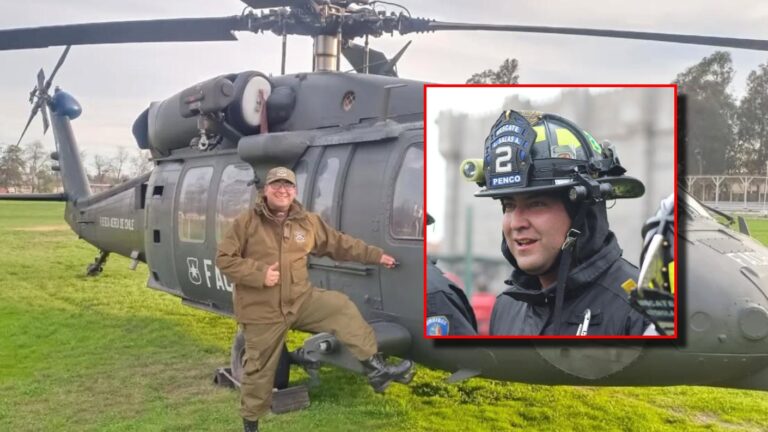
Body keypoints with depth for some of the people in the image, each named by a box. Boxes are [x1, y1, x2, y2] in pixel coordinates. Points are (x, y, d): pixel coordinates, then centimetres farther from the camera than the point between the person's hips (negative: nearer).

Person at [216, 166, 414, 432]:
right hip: (262, 311, -3)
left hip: (301, 300, 3)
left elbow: (339, 243, 11)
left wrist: (376, 255, 11)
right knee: (259, 369, 6)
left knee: (341, 306, -14)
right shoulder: (246, 223, -9)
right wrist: (259, 273, -23)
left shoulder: (308, 221, 4)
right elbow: (224, 259, -10)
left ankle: (376, 368, -8)